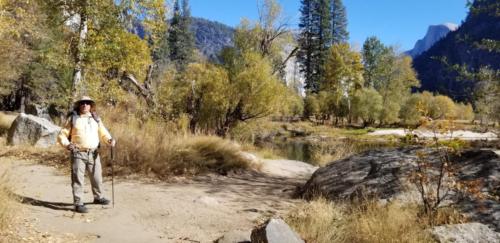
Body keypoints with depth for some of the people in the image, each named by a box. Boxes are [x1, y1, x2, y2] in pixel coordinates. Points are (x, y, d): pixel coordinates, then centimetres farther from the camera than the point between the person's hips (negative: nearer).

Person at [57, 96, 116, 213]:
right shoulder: (72, 118, 1)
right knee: (78, 178, -4)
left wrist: (110, 140, -12)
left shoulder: (95, 119, 10)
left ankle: (98, 197, 34)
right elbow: (62, 135, 1)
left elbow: (103, 133, 9)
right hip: (78, 154, -4)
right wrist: (67, 144, -18)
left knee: (97, 177, 15)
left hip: (93, 154, 4)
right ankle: (78, 203, 2)